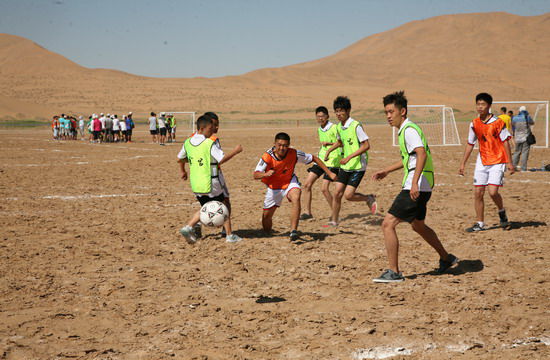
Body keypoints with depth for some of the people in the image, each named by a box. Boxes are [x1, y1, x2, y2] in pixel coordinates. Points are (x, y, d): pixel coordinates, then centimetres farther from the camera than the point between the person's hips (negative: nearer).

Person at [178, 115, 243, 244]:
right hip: (210, 183, -6)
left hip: (195, 184, 6)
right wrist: (235, 151, -9)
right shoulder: (210, 143, -16)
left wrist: (183, 171, 33)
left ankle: (188, 227, 2)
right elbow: (222, 159, -21)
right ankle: (230, 235, 15)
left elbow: (180, 159, 17)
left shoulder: (187, 143, 4)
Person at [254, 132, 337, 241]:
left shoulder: (294, 154, -23)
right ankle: (267, 232, 46)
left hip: (289, 182, -1)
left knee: (296, 197, -36)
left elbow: (314, 158, -11)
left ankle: (293, 231, -36)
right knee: (266, 216, 7)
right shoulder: (267, 156, -25)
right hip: (273, 186, 1)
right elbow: (256, 175, -27)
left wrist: (329, 173, -11)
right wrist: (265, 174, -50)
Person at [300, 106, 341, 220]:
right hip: (320, 159, 8)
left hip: (332, 161, -8)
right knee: (307, 184, 0)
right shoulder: (319, 130, 13)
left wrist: (329, 144, -25)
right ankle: (308, 212, 9)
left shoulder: (334, 128, -12)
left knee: (324, 188, -13)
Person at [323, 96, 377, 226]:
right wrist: (329, 150, 18)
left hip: (358, 166, -7)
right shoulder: (339, 127, 7)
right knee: (337, 193, 2)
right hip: (345, 166, 7)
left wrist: (349, 157, -24)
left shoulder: (356, 126, -17)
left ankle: (369, 199, 15)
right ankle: (334, 221, 13)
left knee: (348, 195, -12)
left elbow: (366, 145, -20)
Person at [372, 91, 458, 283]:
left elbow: (422, 154, -28)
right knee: (418, 225, 27)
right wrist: (387, 170, 30)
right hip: (420, 188, 11)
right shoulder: (404, 130, 17)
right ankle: (446, 259, 41)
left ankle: (394, 272, -10)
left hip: (416, 188, -11)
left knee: (388, 224, -12)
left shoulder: (409, 130, -14)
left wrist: (414, 182, -37)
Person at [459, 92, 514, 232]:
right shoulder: (474, 124, 5)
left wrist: (509, 162, -9)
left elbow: (505, 142, -7)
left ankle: (502, 212, 15)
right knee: (478, 193, 1)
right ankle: (480, 224, 12)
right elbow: (470, 144, 12)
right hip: (482, 162, 5)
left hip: (497, 162, -5)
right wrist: (463, 164, 11)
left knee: (492, 192, -15)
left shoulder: (497, 122, -10)